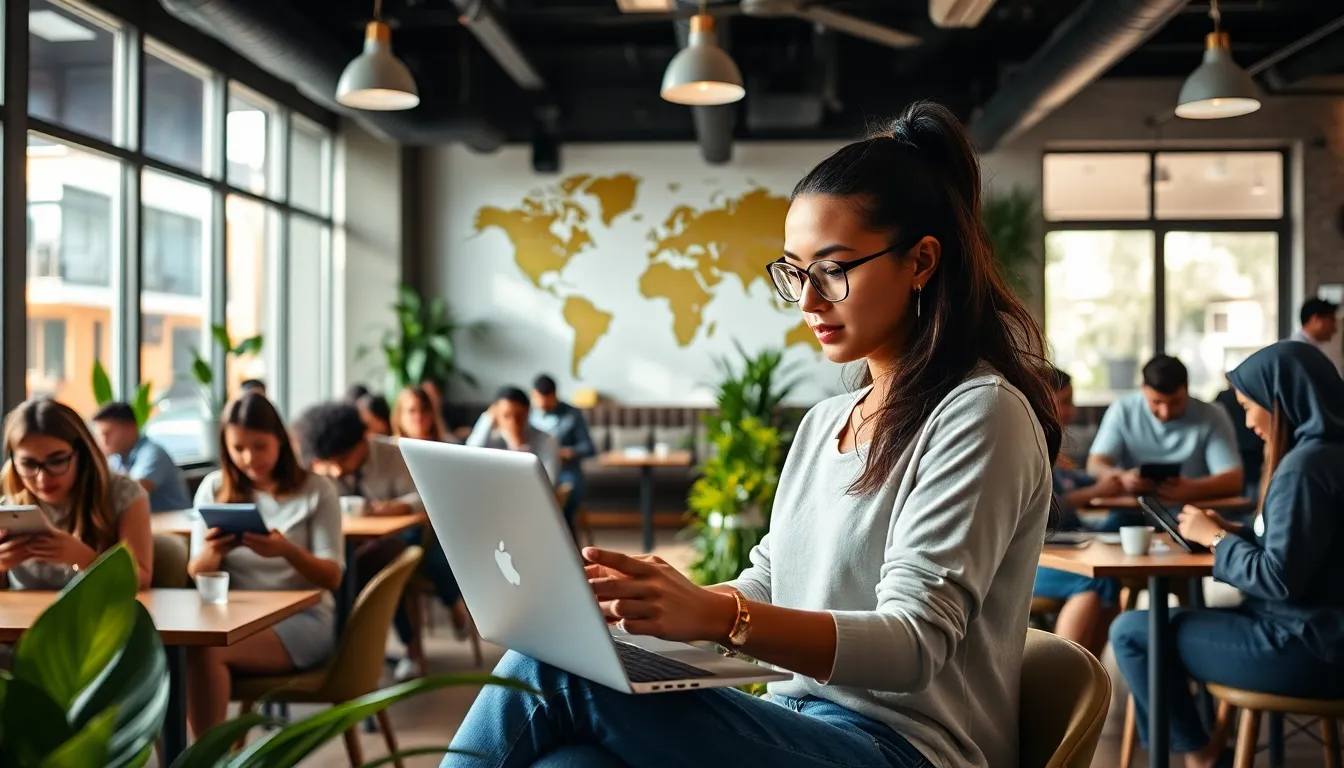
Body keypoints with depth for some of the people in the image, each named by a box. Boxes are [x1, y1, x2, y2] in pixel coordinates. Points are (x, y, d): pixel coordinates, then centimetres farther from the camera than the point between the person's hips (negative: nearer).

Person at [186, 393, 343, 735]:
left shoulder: (316, 489, 0)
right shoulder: (213, 488, 9)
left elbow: (332, 577, -4)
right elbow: (196, 575, 7)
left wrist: (287, 551, -24)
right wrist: (211, 553, -18)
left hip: (302, 619, -3)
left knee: (203, 650, -30)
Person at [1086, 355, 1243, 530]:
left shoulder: (1212, 417, -5)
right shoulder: (1123, 410, -1)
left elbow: (1232, 480, -11)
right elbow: (1095, 465, -5)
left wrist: (1190, 489, -34)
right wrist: (1122, 477, -30)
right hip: (1134, 513, 1)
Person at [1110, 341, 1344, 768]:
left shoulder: (1306, 465, -21)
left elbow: (1280, 579, -23)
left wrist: (1215, 539, -8)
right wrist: (1233, 533, 6)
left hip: (1306, 648, -10)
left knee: (1131, 632, -4)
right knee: (1168, 620, 24)